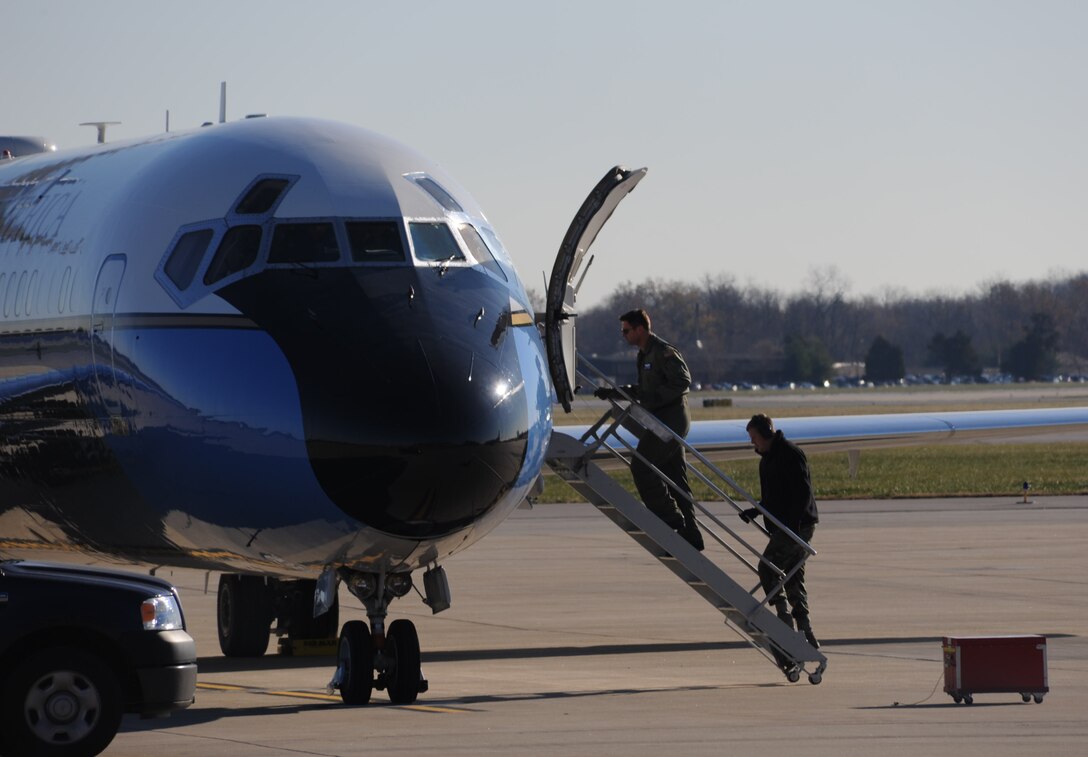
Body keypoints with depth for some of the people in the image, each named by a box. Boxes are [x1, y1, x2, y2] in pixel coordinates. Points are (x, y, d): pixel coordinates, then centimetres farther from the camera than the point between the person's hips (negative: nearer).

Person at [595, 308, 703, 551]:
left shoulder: (664, 353, -13)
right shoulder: (644, 355, 18)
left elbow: (682, 382, -21)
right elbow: (645, 390, 26)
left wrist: (653, 398, -24)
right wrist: (614, 393, 20)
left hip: (670, 420, -10)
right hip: (662, 422, 10)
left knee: (641, 466, -12)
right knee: (674, 478, 7)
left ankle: (670, 519, -10)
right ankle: (690, 537, 7)